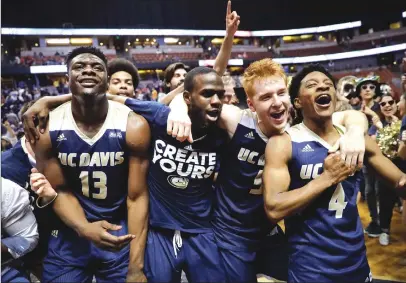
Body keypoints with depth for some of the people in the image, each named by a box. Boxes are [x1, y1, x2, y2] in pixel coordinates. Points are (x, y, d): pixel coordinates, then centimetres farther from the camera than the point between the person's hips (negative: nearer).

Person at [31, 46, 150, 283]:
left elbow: (137, 197, -14)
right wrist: (85, 229, -22)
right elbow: (60, 190, -2)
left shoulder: (133, 126, -16)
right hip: (70, 232, 2)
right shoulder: (46, 127, -10)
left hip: (121, 231, -1)